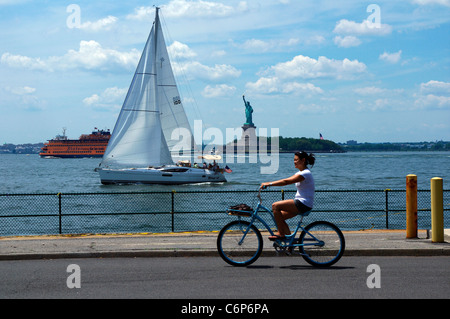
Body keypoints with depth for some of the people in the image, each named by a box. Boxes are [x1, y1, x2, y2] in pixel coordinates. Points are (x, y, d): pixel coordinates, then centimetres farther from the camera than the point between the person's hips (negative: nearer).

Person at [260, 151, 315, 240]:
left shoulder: (305, 173, -17)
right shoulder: (300, 173, 17)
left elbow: (286, 181, -25)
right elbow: (286, 180, 11)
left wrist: (269, 184, -26)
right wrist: (268, 184, 1)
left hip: (304, 204, -10)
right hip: (300, 203, 10)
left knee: (275, 206, -16)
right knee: (279, 216, 8)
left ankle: (281, 234, -11)